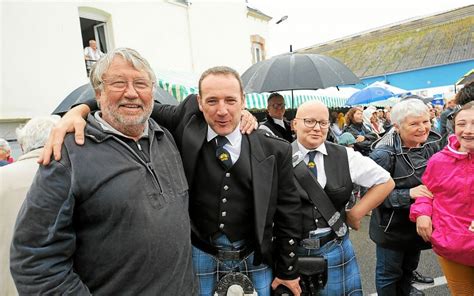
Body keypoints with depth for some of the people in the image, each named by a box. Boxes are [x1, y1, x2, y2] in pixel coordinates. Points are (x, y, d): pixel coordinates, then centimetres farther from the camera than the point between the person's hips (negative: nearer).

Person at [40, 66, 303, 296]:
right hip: (198, 258, 0)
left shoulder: (274, 150, -10)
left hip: (254, 263, 1)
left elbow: (287, 212, -3)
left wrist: (288, 271, 4)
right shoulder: (188, 119, -10)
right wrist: (79, 110, -26)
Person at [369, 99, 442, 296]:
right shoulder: (384, 154, -25)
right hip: (392, 227, -6)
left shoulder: (431, 144, -4)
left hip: (419, 222, 7)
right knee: (388, 274, 13)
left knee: (410, 266, 28)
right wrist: (408, 194, -31)